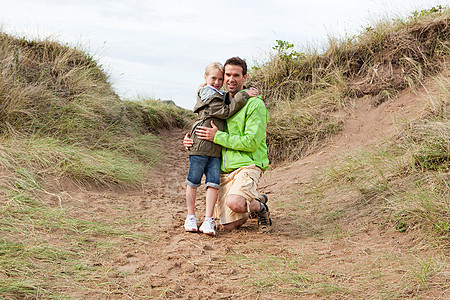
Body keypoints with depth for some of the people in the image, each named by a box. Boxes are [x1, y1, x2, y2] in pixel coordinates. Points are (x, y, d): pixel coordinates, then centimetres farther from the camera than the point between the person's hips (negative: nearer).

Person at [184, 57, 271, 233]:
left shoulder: (255, 104, -8)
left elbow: (251, 142, -17)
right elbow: (207, 135, 24)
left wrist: (217, 136, -16)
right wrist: (190, 142, 2)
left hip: (247, 165, -6)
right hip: (224, 169, 6)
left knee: (234, 203, -35)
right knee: (229, 226, 2)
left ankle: (260, 208, 0)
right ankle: (257, 200, 31)